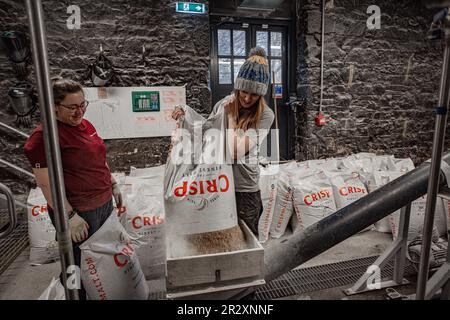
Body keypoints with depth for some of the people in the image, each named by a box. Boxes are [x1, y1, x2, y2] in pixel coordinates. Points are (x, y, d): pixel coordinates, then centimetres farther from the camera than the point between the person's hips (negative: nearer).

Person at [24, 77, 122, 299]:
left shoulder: (84, 124, 6)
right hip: (79, 213, -8)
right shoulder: (45, 135, -18)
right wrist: (69, 216, -20)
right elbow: (45, 182, -19)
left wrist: (113, 184, 16)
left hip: (104, 203, 8)